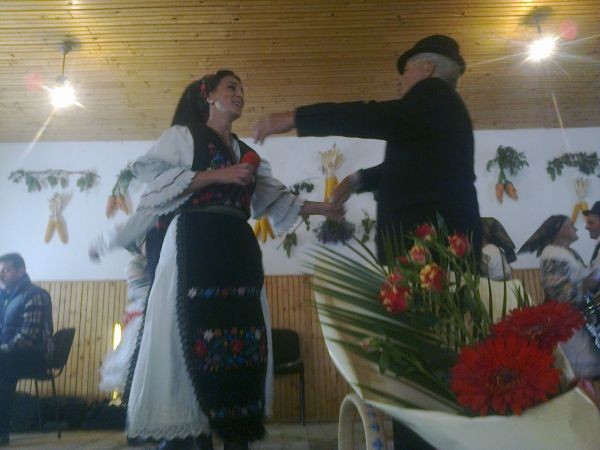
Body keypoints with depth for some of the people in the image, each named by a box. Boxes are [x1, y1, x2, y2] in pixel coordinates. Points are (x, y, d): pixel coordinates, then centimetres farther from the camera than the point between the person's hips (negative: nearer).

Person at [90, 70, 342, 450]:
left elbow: (275, 199, 19)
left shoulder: (248, 154, 24)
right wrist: (217, 175, -12)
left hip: (238, 251, 6)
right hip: (194, 246, -5)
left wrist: (322, 208, 12)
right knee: (193, 334, -10)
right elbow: (156, 178, -7)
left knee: (241, 339, 0)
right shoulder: (182, 135, 8)